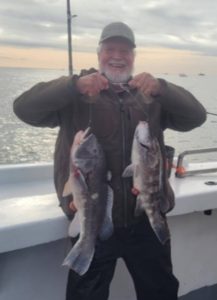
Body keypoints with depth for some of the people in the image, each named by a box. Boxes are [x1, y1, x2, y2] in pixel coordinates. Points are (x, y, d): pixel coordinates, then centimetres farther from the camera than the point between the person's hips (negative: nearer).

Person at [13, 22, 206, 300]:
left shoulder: (151, 94, 7)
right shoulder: (76, 93, 0)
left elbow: (196, 117, -5)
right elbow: (25, 107, -13)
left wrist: (161, 88, -23)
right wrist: (74, 84, -28)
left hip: (147, 220, 3)